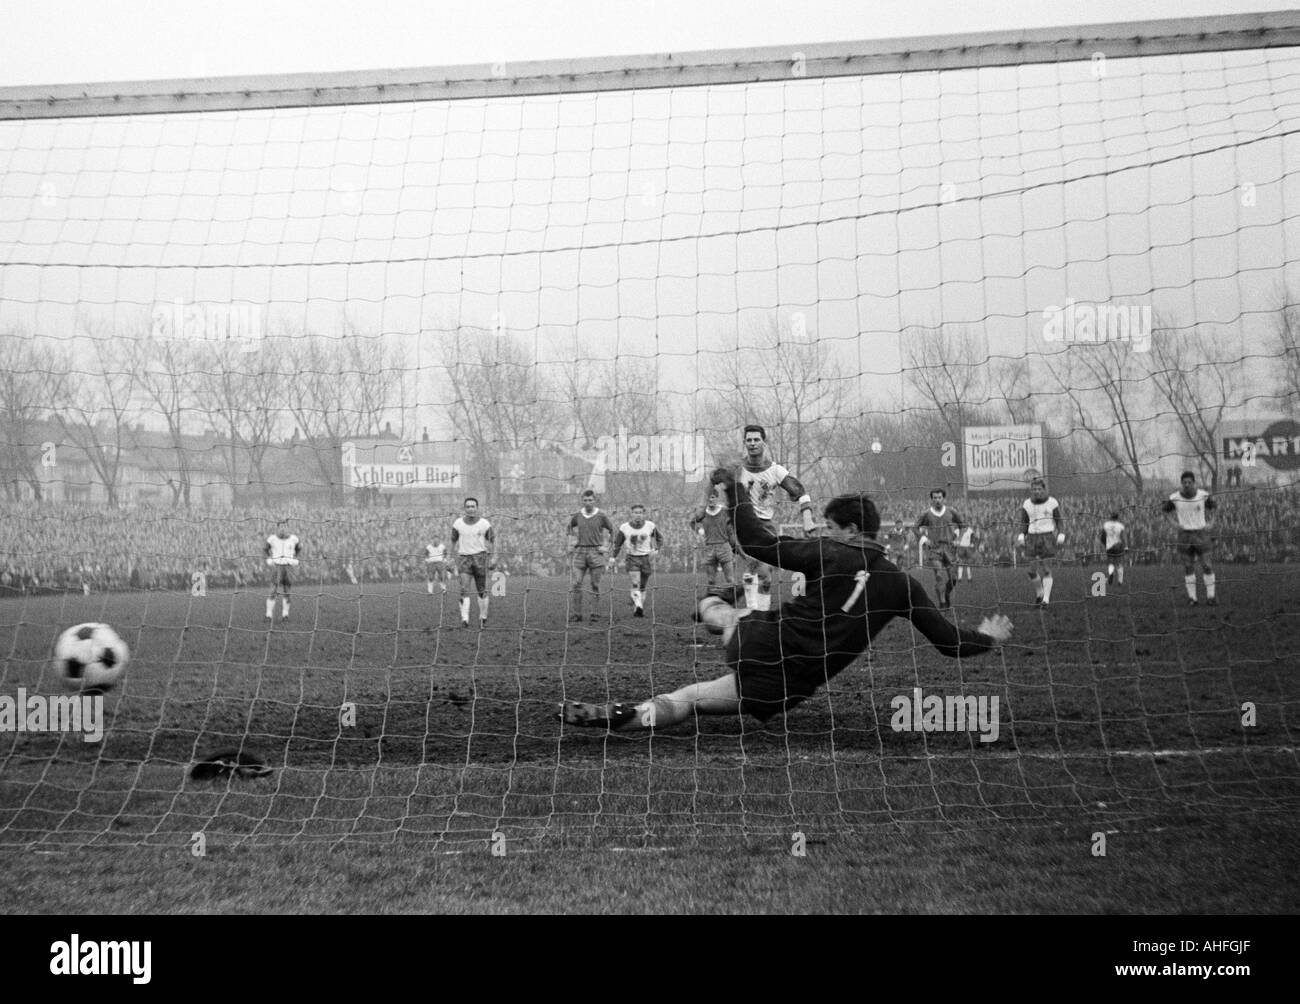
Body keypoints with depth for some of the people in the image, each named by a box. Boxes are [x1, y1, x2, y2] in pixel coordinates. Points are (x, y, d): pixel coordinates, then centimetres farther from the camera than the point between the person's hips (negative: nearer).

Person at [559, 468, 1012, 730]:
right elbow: (950, 642, 8)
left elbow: (758, 542, -4)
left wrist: (735, 489, 9)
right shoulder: (902, 584, 4)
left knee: (713, 605, 28)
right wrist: (989, 638, 28)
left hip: (761, 638, -2)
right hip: (780, 692, 2)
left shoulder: (829, 553, -3)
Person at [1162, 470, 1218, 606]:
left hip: (1201, 534, 0)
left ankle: (1211, 596, 8)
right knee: (1188, 568, 3)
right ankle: (1192, 597, 11)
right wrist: (1175, 524, -4)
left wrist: (1208, 523, 0)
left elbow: (1211, 506, 13)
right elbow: (1166, 511, 10)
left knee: (1206, 566, -2)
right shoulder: (1174, 498, -10)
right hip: (1184, 535, 0)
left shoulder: (1203, 495, -9)